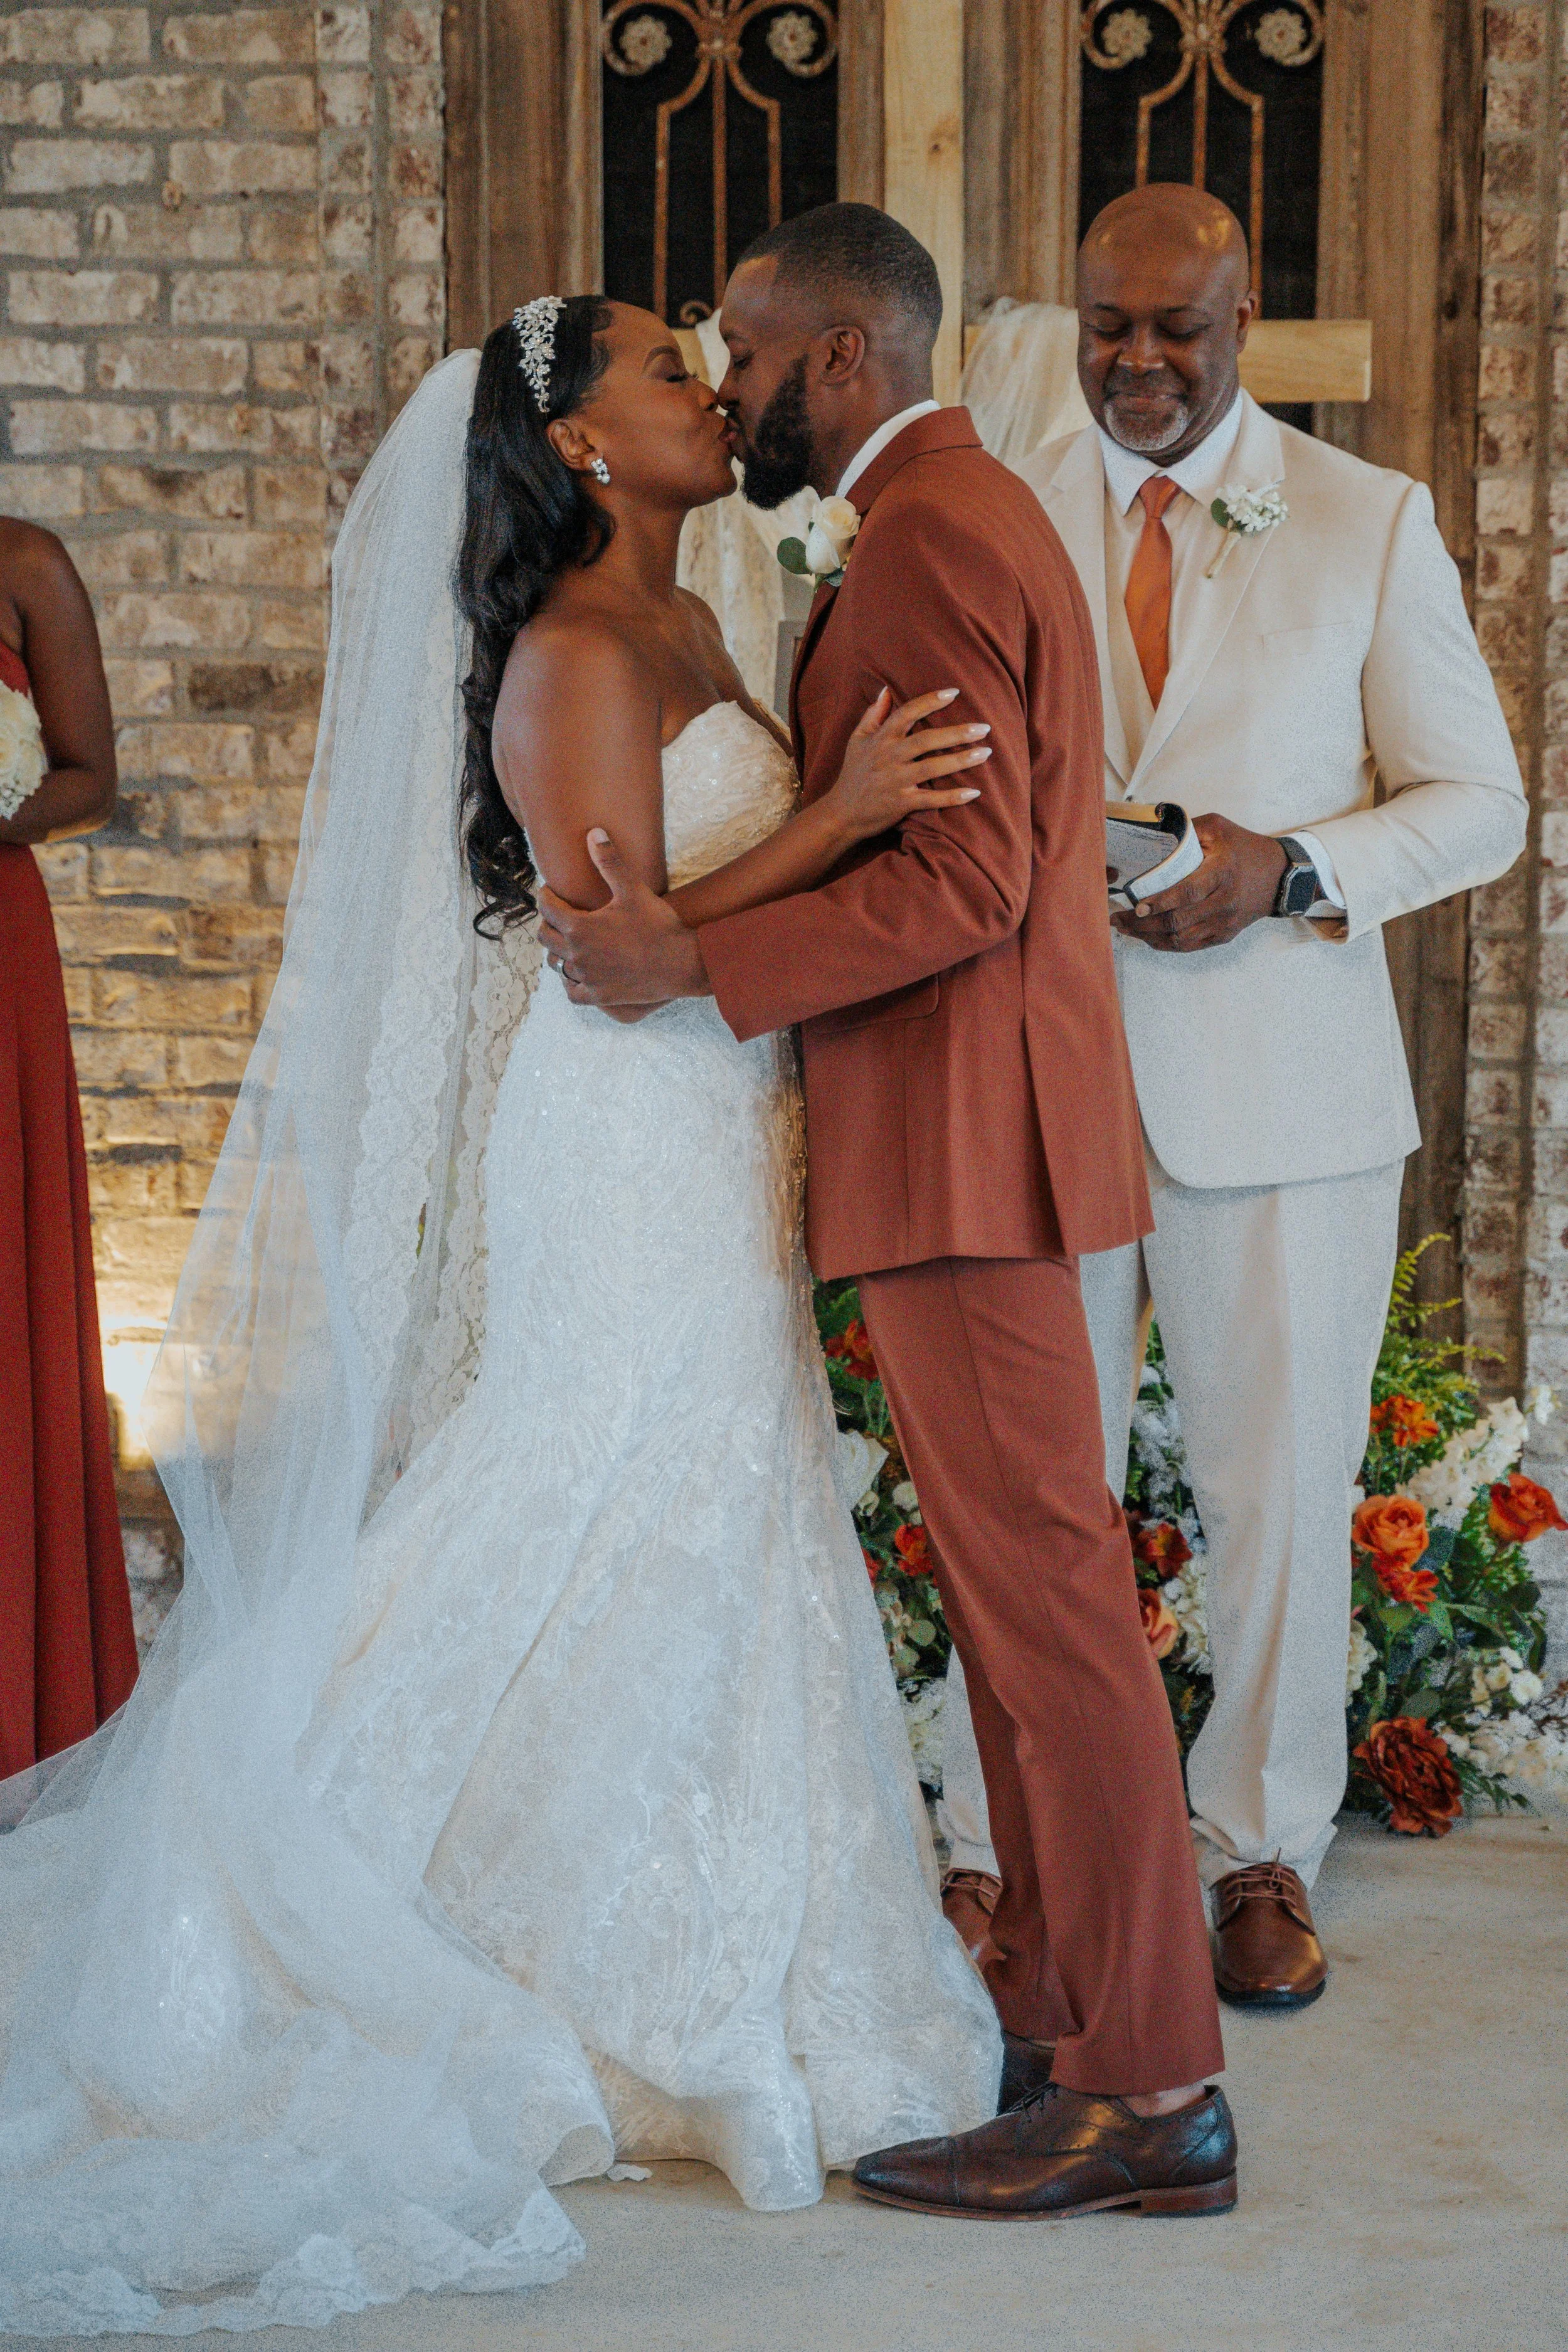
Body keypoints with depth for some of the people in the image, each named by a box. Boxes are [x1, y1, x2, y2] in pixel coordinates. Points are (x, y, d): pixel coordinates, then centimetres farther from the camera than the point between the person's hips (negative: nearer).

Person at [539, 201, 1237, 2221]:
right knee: (1021, 1595, 13)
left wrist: (692, 961, -19)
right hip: (956, 1141, 11)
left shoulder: (929, 534, -13)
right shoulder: (961, 517, 20)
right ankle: (1063, 2009, 21)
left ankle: (1151, 2094, -3)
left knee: (1044, 1595, -8)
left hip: (963, 1142, -11)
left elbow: (964, 880, -21)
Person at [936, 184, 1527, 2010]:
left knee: (1279, 1500, 5)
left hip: (1279, 1088, -1)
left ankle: (1259, 1857, 23)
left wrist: (1290, 868, -14)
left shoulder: (1373, 524, 4)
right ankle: (1004, 1859, 19)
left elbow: (1477, 804, 4)